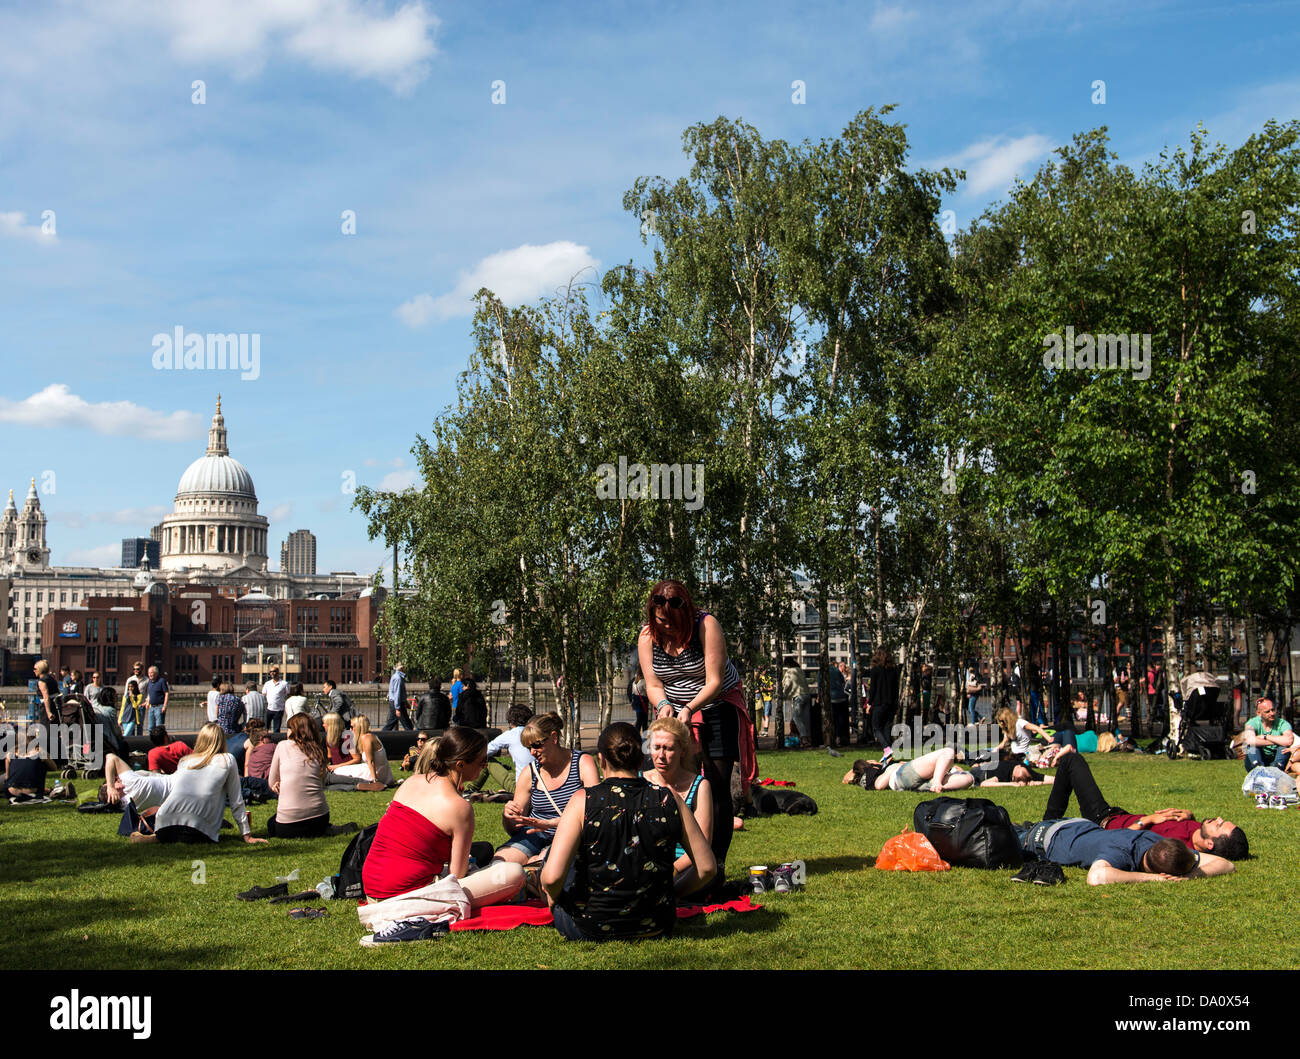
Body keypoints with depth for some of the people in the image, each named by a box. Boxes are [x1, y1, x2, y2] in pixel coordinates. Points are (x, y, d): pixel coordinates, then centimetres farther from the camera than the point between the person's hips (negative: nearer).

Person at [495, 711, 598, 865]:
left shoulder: (583, 763, -3)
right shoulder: (530, 772, 7)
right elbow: (514, 829, 13)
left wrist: (552, 822, -28)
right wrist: (507, 816, -12)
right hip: (536, 835, 4)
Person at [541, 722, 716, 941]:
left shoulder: (583, 801, -14)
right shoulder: (669, 799, -6)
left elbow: (553, 877, -21)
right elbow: (707, 868, -3)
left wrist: (552, 895, 2)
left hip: (588, 930, -3)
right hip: (656, 929, 3)